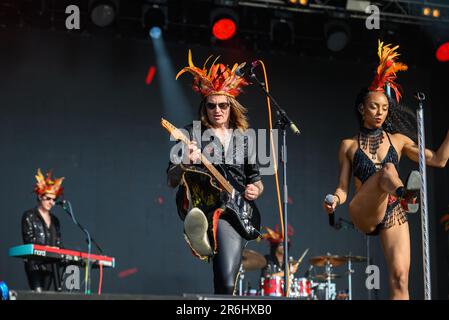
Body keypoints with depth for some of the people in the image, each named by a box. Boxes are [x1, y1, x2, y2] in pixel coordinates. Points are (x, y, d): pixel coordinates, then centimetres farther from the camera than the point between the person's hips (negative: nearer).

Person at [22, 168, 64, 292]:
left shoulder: (54, 220, 19)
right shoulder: (29, 216, 2)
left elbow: (58, 243, 17)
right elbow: (28, 239, -9)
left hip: (50, 264, 6)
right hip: (35, 262, -6)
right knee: (37, 293, -17)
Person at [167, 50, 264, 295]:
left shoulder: (244, 138, 16)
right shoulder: (192, 134, 7)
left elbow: (256, 179, 23)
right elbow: (171, 181, 2)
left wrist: (255, 189, -1)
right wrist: (185, 163, -19)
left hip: (236, 212, 2)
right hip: (202, 206, -2)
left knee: (226, 284, -18)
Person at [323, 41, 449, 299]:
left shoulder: (399, 140, 16)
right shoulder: (349, 145, 12)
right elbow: (343, 188, 9)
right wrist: (335, 199, -14)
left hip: (393, 215, 3)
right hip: (363, 214, -3)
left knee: (400, 280, -13)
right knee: (387, 169, -33)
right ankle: (406, 194, -70)